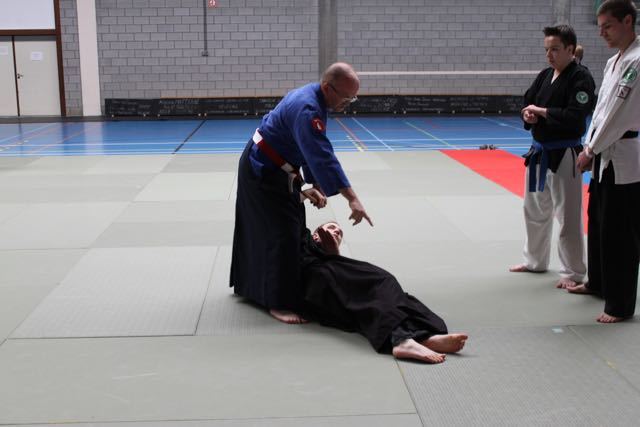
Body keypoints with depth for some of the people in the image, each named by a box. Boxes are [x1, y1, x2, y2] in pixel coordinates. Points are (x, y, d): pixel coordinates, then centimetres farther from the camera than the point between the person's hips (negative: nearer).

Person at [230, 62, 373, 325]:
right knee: (284, 234, -12)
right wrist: (352, 199, -40)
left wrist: (315, 186, 5)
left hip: (275, 170, 10)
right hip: (262, 173, -10)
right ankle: (280, 303, -5)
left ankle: (249, 284, 34)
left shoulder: (313, 98, 2)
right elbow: (323, 157, -37)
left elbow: (313, 153, 10)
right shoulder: (306, 109, -30)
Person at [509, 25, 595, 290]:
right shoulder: (544, 76, 9)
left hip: (563, 155, -8)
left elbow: (574, 116, -23)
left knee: (568, 216, -3)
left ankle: (573, 273, 8)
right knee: (535, 211, 18)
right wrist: (530, 115, -11)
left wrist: (540, 111, -14)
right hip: (539, 152, 8)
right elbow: (528, 104, 12)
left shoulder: (581, 78, -13)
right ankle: (535, 261, 34)